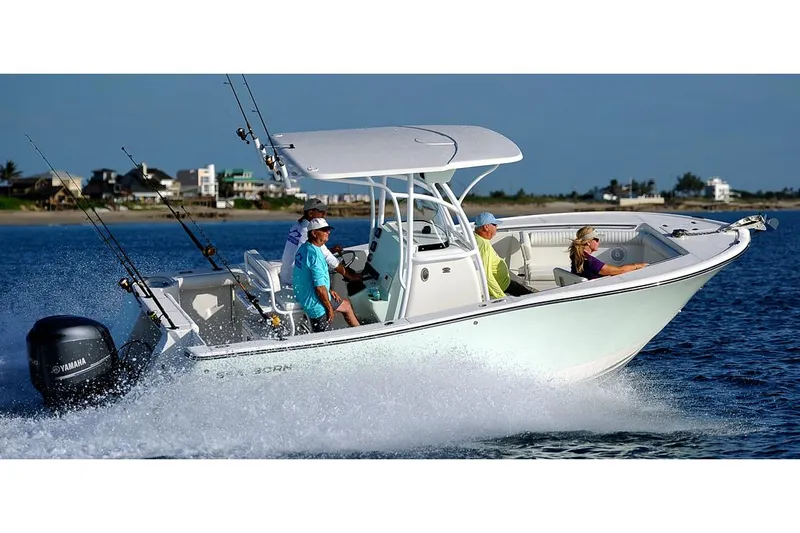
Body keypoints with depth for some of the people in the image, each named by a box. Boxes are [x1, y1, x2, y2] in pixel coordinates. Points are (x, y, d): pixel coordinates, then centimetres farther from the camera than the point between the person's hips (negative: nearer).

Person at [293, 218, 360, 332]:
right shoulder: (314, 254, -28)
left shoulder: (303, 247, 6)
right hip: (315, 302, -12)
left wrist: (329, 291, 17)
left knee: (346, 304, 27)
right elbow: (319, 287, -28)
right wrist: (330, 309, -16)